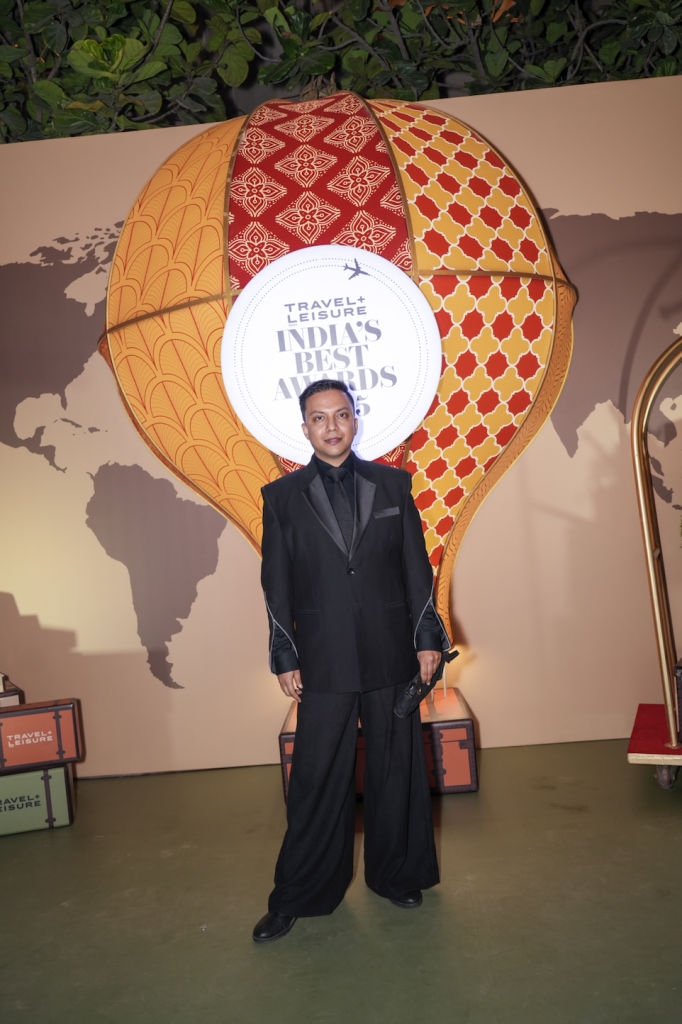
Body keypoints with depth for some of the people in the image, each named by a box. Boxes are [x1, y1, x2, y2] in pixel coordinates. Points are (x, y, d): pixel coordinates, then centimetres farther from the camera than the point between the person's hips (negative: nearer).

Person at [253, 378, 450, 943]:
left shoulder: (393, 484, 5)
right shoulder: (283, 496, 3)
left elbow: (417, 566, 7)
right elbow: (277, 584, 4)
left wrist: (428, 638, 3)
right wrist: (286, 658, 1)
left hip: (391, 655, 1)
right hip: (324, 660, -1)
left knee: (396, 769, 12)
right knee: (317, 780, 6)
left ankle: (396, 875, 33)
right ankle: (297, 897, 24)